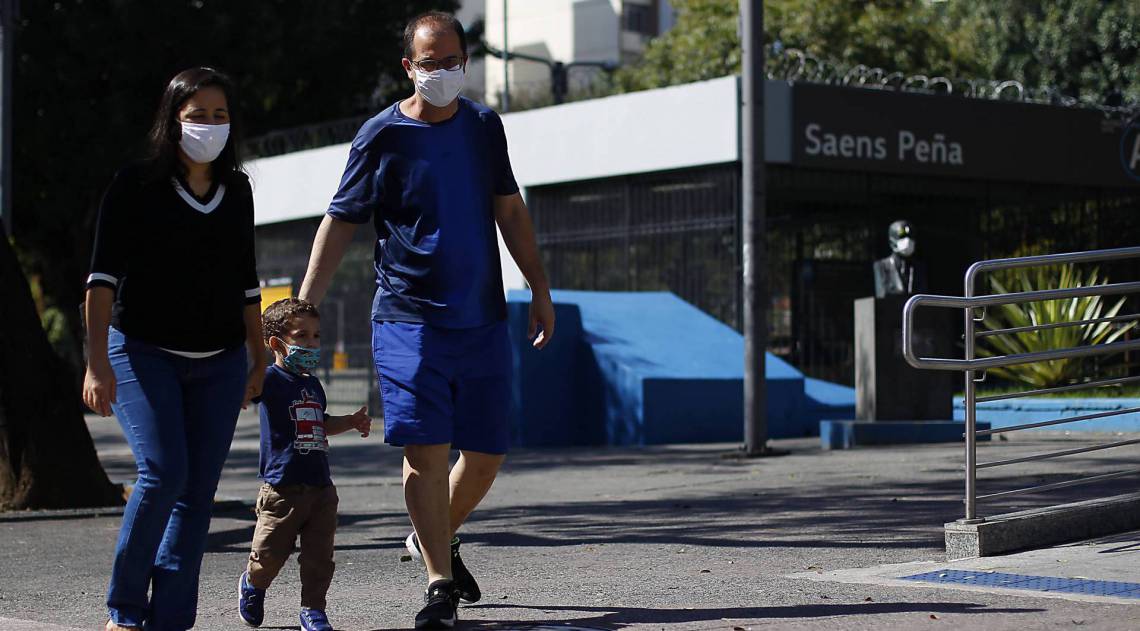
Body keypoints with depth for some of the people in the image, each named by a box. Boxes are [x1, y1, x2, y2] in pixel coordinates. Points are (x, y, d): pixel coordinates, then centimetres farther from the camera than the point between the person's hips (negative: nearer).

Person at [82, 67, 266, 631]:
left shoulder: (237, 193, 11)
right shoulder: (135, 186, -4)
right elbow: (103, 276, -8)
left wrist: (259, 361, 17)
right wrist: (97, 361, -17)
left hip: (220, 364, 5)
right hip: (143, 353, -4)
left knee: (198, 490, -2)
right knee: (163, 473, -18)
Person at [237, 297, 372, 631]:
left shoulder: (313, 384, 16)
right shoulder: (269, 379, -6)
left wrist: (351, 422, 20)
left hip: (320, 488, 6)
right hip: (282, 487, -6)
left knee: (319, 556, 4)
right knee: (269, 555, 4)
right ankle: (252, 584, 34)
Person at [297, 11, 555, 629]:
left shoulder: (484, 126, 9)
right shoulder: (382, 136, -2)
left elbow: (510, 211, 17)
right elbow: (339, 222, 0)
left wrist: (540, 291, 15)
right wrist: (302, 308, -5)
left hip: (482, 320, 4)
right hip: (408, 319, -4)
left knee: (486, 453, 6)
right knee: (425, 451, -10)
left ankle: (435, 538, 32)